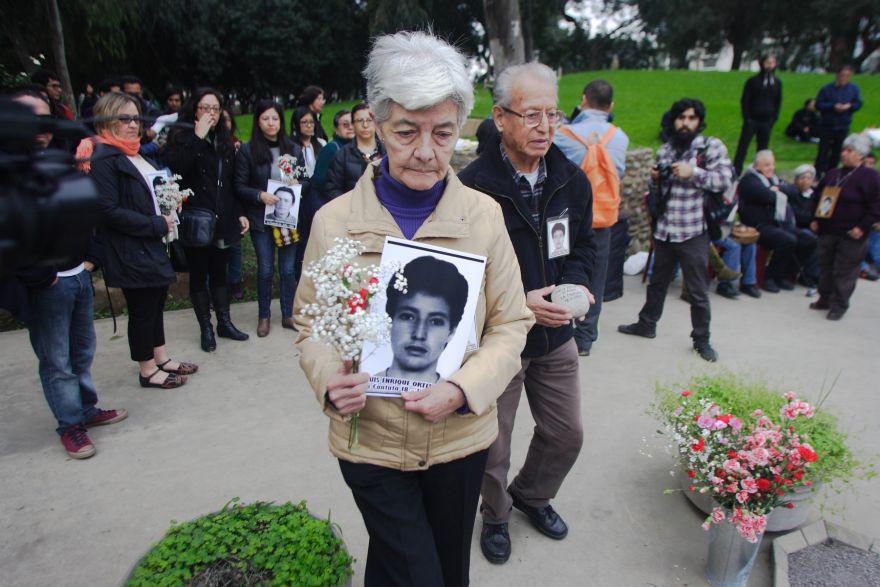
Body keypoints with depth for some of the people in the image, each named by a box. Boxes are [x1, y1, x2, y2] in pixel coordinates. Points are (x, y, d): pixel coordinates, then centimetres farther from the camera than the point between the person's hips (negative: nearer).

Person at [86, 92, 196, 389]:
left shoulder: (135, 154, 13)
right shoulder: (104, 159, -16)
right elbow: (108, 210, -22)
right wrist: (156, 225, -18)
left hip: (153, 245, 9)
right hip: (129, 251, -9)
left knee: (156, 301, 17)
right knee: (142, 308, 3)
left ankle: (162, 359, 32)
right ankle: (148, 371, 18)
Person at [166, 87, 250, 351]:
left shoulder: (225, 140, 11)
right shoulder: (182, 138, -4)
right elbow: (176, 166, -24)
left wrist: (239, 213, 10)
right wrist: (198, 137, -23)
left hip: (224, 220, 5)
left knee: (219, 272, 15)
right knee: (199, 275, 6)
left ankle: (224, 322, 25)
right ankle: (206, 328, 17)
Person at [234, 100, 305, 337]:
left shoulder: (294, 149, 5)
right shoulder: (247, 150, -2)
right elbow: (240, 186, -3)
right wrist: (260, 195, -18)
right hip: (262, 218, -2)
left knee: (288, 268, 7)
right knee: (265, 269, 5)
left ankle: (288, 315, 20)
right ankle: (264, 316, 21)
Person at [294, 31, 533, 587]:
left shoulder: (484, 215, -7)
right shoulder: (334, 221, -8)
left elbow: (510, 322, -2)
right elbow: (311, 323, 1)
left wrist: (463, 389, -18)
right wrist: (330, 379, -19)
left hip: (461, 438, 2)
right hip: (371, 442, -2)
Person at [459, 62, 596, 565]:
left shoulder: (572, 179, -1)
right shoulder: (473, 188, -20)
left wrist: (577, 284, -8)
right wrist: (519, 302, -26)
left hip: (555, 335, 6)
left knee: (567, 434, 20)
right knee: (492, 447, 13)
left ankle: (532, 494, 50)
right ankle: (496, 516, 45)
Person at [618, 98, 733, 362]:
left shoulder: (711, 146, -3)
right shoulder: (664, 150, 12)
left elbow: (725, 180, -13)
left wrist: (692, 173, -21)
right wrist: (655, 178, 1)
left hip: (694, 233, -5)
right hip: (664, 231, 5)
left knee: (698, 291, 3)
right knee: (657, 282, 19)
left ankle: (701, 339, 17)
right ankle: (647, 324, 35)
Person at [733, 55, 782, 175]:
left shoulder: (777, 82, 7)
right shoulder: (753, 81, -3)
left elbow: (778, 101, 14)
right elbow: (744, 100, -3)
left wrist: (774, 117, 4)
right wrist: (746, 118, -10)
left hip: (767, 121, 3)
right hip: (752, 120, -3)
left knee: (763, 148, 8)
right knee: (743, 147, -4)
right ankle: (736, 171, 0)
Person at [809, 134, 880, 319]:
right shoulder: (832, 174, 12)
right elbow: (818, 197, 22)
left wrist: (863, 227, -16)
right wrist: (815, 219, 13)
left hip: (851, 235, -6)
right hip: (827, 231, 6)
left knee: (844, 272, 0)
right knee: (825, 267, 14)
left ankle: (839, 305, 11)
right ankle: (825, 299, 28)